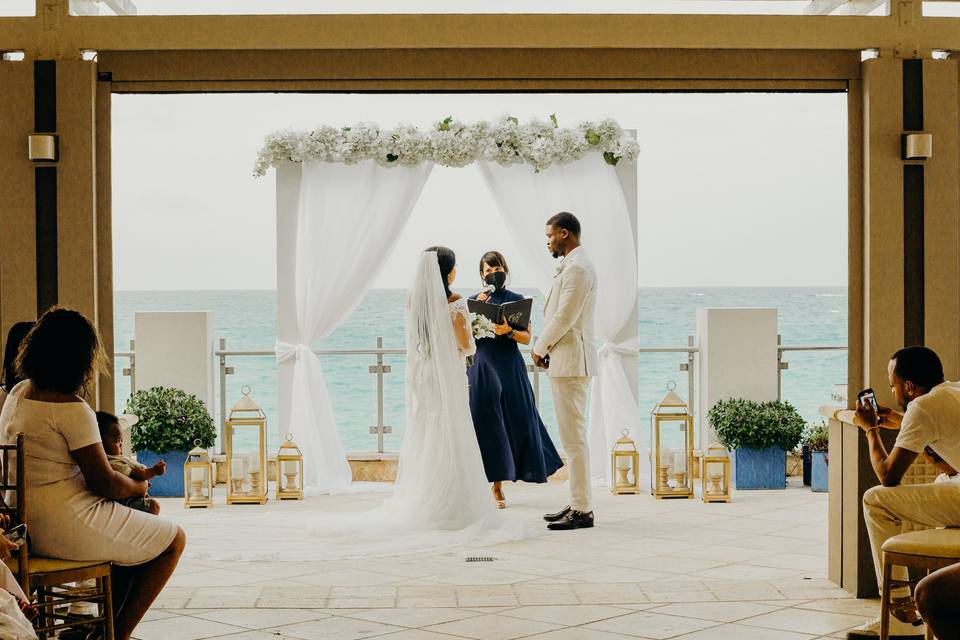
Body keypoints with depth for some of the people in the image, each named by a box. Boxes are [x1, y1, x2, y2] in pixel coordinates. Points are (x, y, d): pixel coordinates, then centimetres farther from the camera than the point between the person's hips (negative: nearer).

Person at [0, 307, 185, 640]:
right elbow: (105, 484, -18)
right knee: (173, 540, 7)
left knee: (138, 534, 29)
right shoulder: (72, 409, -21)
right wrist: (138, 487, 3)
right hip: (65, 527, -10)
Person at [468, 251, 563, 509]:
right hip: (482, 368, -1)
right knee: (484, 424, -4)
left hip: (510, 368, 1)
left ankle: (498, 487, 10)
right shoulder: (473, 300, 7)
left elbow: (527, 338, 2)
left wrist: (509, 331, -17)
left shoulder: (517, 300, 6)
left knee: (514, 423, -1)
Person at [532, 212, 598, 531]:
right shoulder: (574, 266, 18)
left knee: (574, 437, -8)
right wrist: (546, 347, 8)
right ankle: (577, 503, 19)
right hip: (566, 361, 11)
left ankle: (582, 510, -6)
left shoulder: (577, 268, -16)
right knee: (573, 437, 13)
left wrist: (540, 348, -6)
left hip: (571, 361, -11)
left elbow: (564, 318, -19)